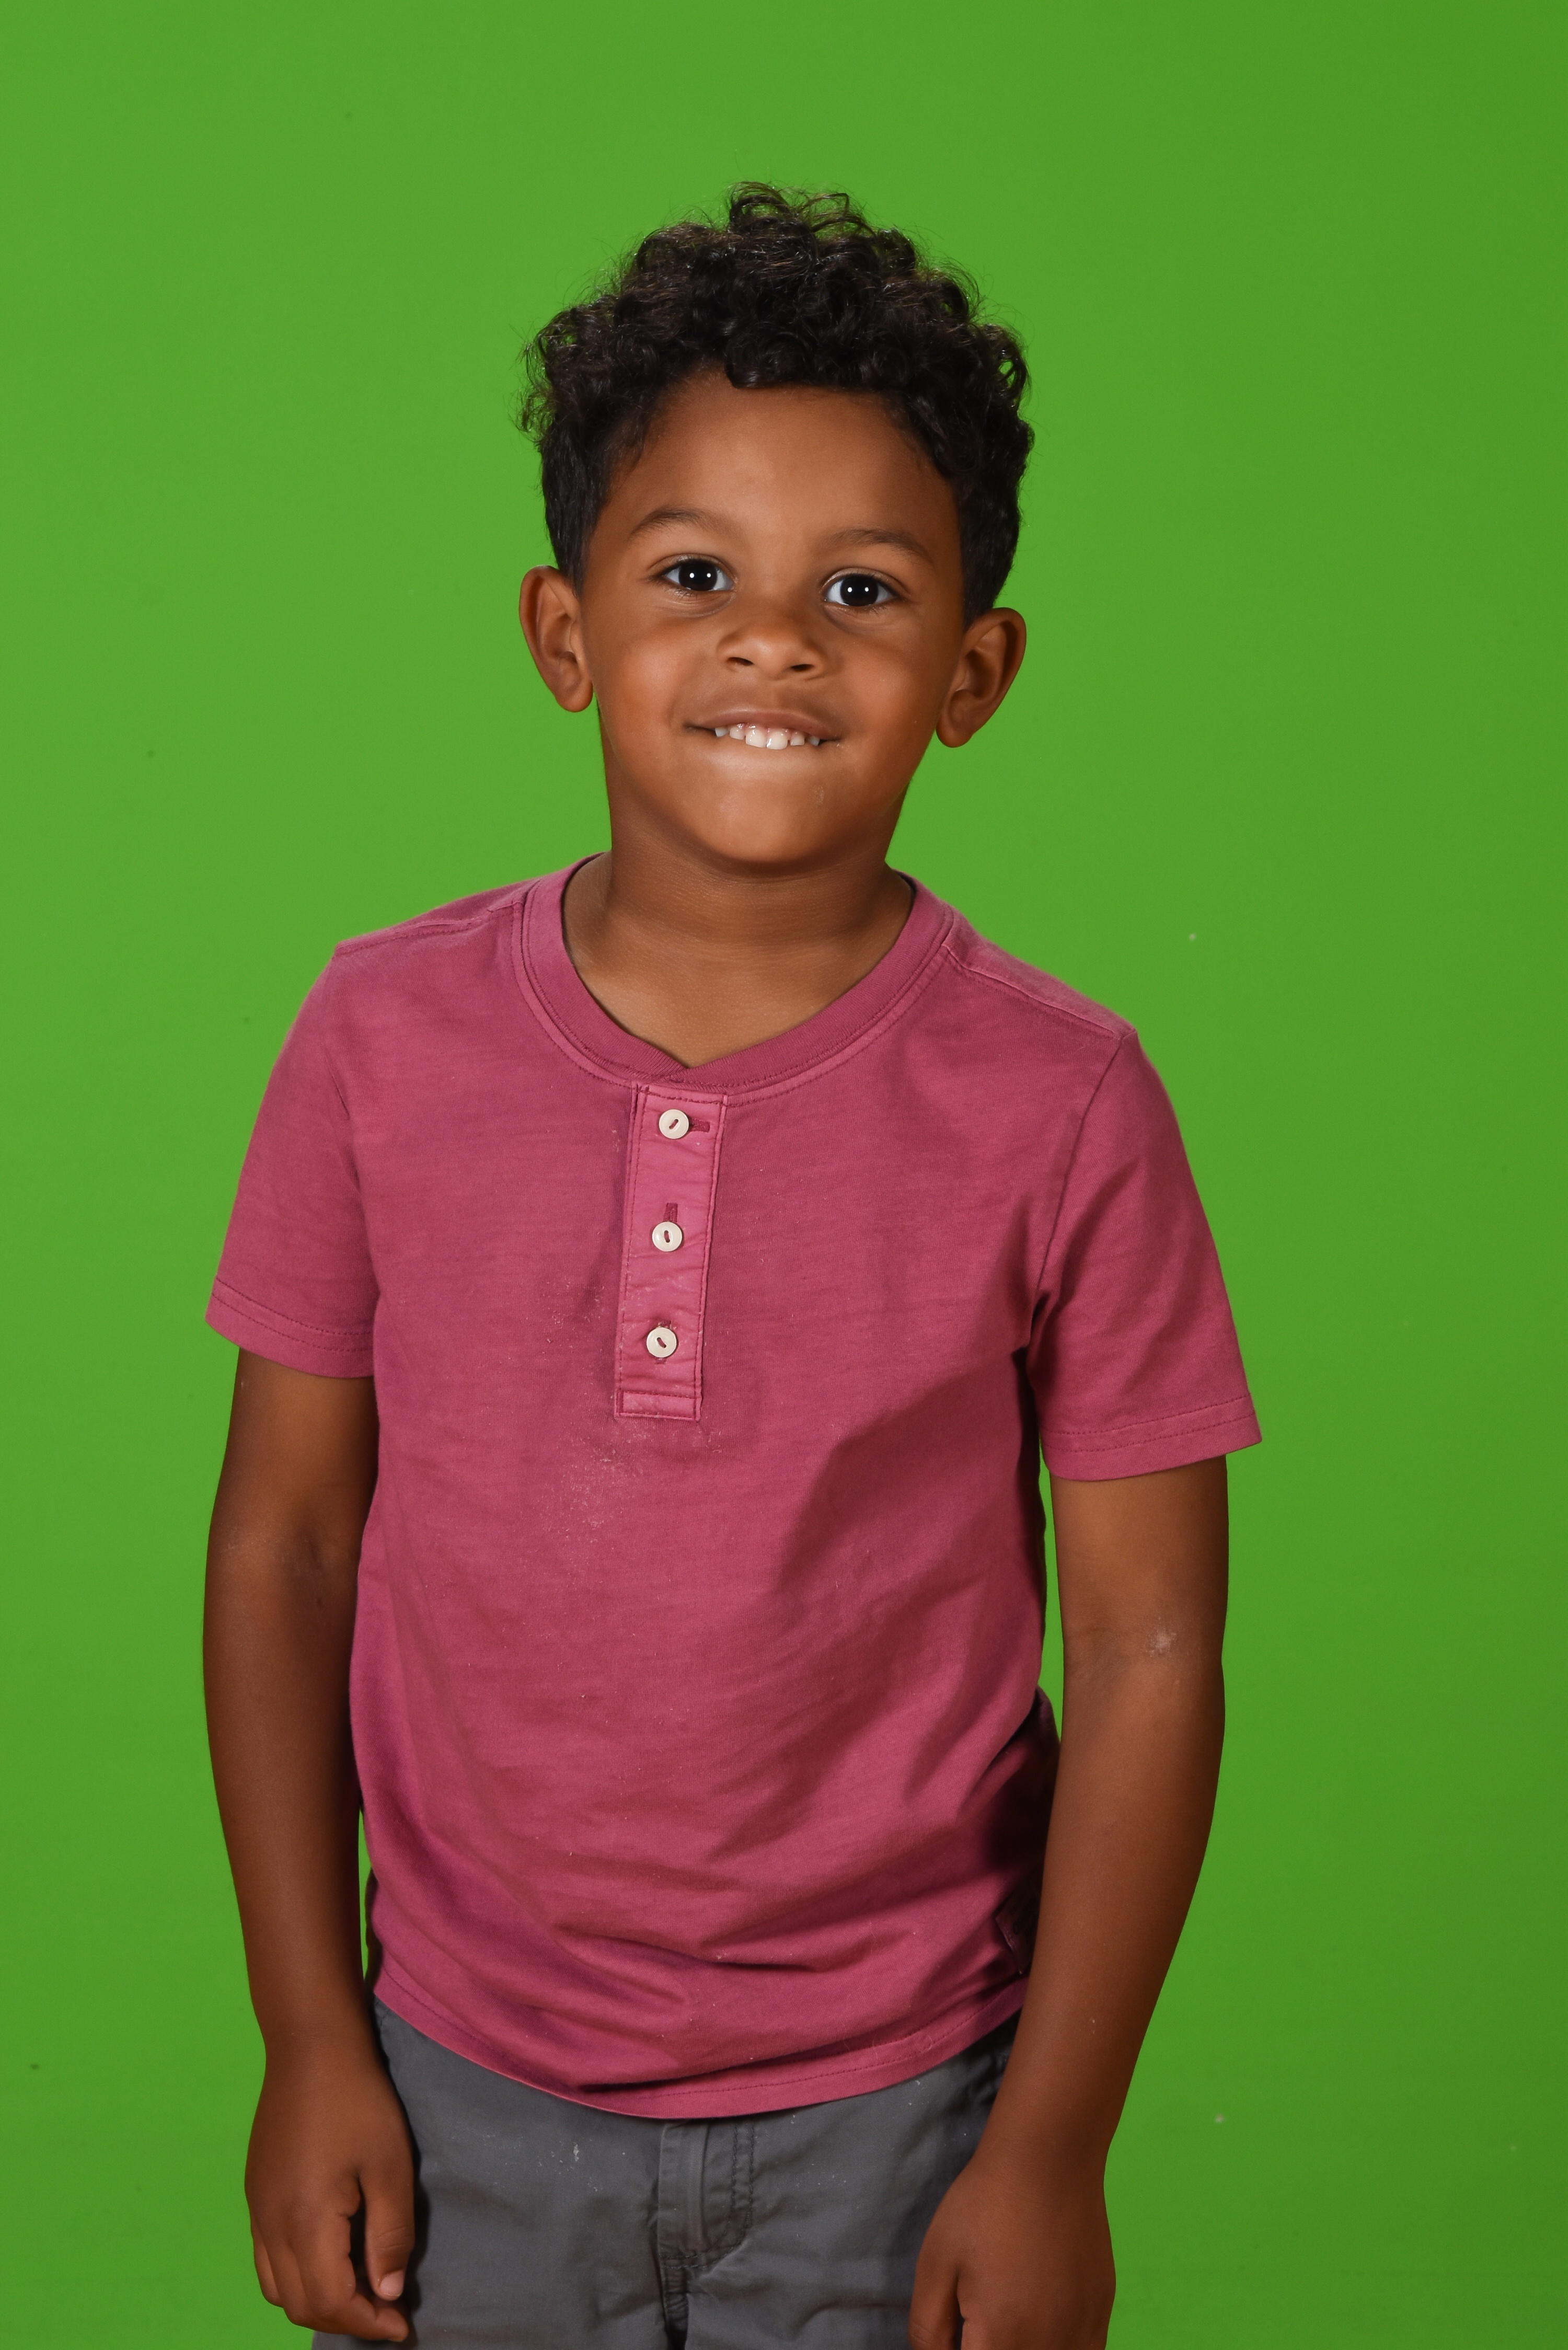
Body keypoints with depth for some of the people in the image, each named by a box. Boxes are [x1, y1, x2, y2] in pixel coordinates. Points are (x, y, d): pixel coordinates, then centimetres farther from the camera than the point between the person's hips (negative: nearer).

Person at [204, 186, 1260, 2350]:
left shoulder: (1063, 1109, -12)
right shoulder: (385, 1044, -8)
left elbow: (1148, 1647, -7)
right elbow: (286, 1541, -1)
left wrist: (1050, 2152, -6)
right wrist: (310, 2044, 0)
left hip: (891, 2116, -1)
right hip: (466, 2096, 1)